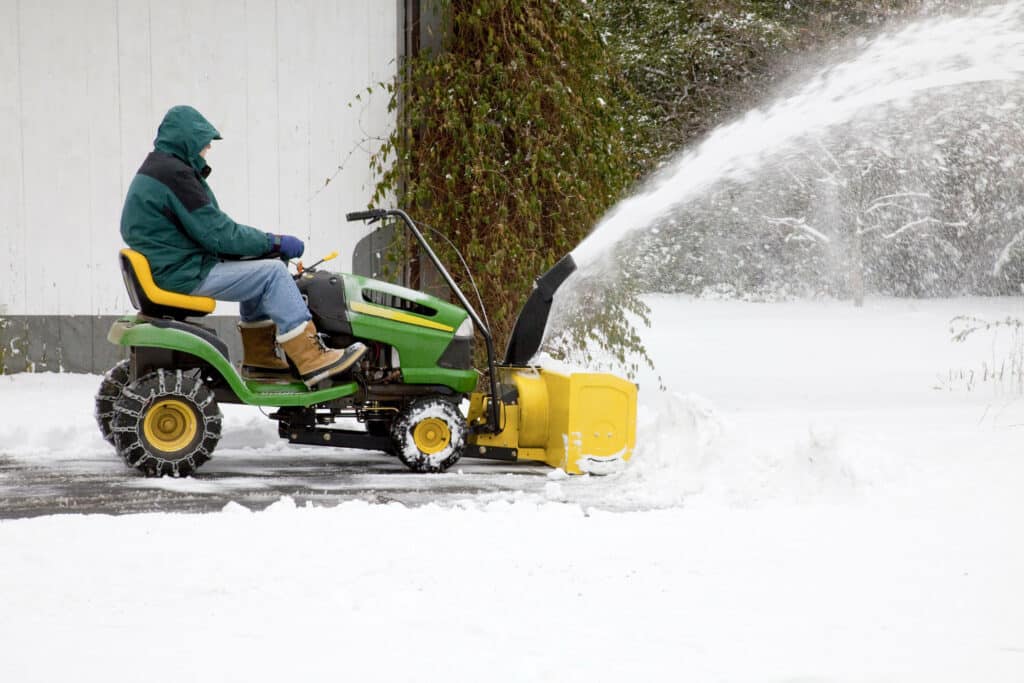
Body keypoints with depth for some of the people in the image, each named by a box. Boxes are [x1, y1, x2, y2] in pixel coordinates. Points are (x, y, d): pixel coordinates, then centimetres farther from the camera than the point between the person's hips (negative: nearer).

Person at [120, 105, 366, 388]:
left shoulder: (157, 169, 16)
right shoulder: (174, 174, -17)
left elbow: (208, 227, 19)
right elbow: (216, 232, -18)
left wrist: (265, 243, 10)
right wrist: (274, 242, -8)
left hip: (168, 267, 11)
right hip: (183, 275, -11)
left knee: (256, 266, 22)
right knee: (272, 272, -12)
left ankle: (260, 358, 18)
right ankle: (311, 360, -14)